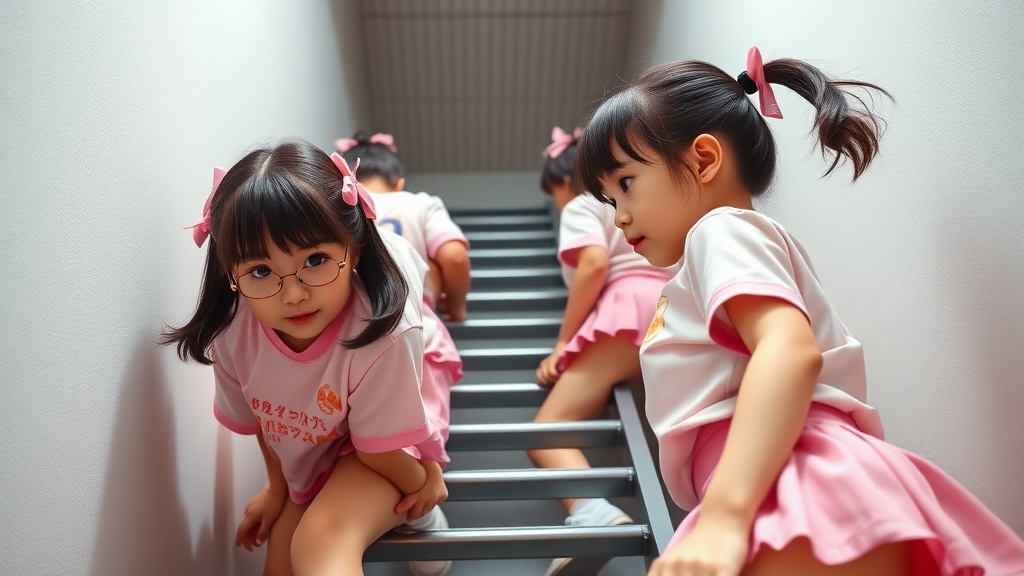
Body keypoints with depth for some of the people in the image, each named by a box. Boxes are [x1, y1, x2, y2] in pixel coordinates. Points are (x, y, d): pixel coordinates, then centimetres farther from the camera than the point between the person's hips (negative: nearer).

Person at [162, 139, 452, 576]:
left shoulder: (383, 334, -38)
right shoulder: (231, 334, -21)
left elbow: (377, 446, -22)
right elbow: (260, 419, -1)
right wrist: (277, 488, 12)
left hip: (384, 458, -5)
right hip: (307, 466, 6)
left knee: (320, 540, -29)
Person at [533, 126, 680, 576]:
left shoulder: (581, 206, 14)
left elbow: (595, 264, -7)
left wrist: (562, 343, -6)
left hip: (631, 313, -8)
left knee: (548, 428, -11)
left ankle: (591, 513, -39)